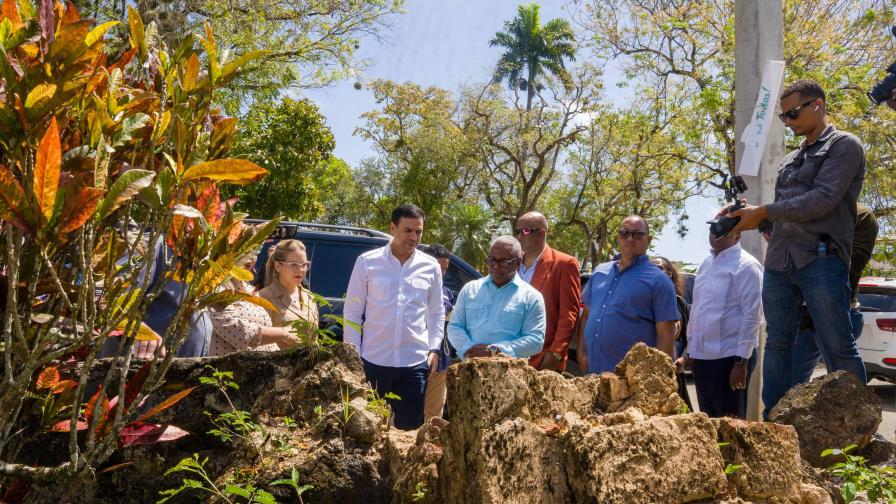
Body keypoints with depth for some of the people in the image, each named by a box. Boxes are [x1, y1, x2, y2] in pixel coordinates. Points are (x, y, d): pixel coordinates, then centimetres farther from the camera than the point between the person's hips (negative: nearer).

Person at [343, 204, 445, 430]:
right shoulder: (367, 262, -1)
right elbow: (352, 311, 2)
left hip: (415, 362, 1)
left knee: (410, 429, 8)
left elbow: (436, 313, 11)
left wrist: (434, 349, 1)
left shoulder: (430, 266, 5)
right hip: (373, 361, -1)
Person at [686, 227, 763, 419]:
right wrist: (691, 349, 15)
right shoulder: (706, 264, 13)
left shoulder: (746, 265, -9)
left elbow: (752, 317, -14)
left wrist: (741, 361, -17)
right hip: (701, 356, 7)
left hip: (729, 357, -7)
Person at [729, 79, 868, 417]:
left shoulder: (844, 145, 3)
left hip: (822, 260, -7)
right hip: (779, 263, 7)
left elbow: (823, 199, -11)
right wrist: (748, 216, 5)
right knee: (778, 344, 7)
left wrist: (763, 212, -11)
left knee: (837, 347, -4)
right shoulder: (790, 160, 24)